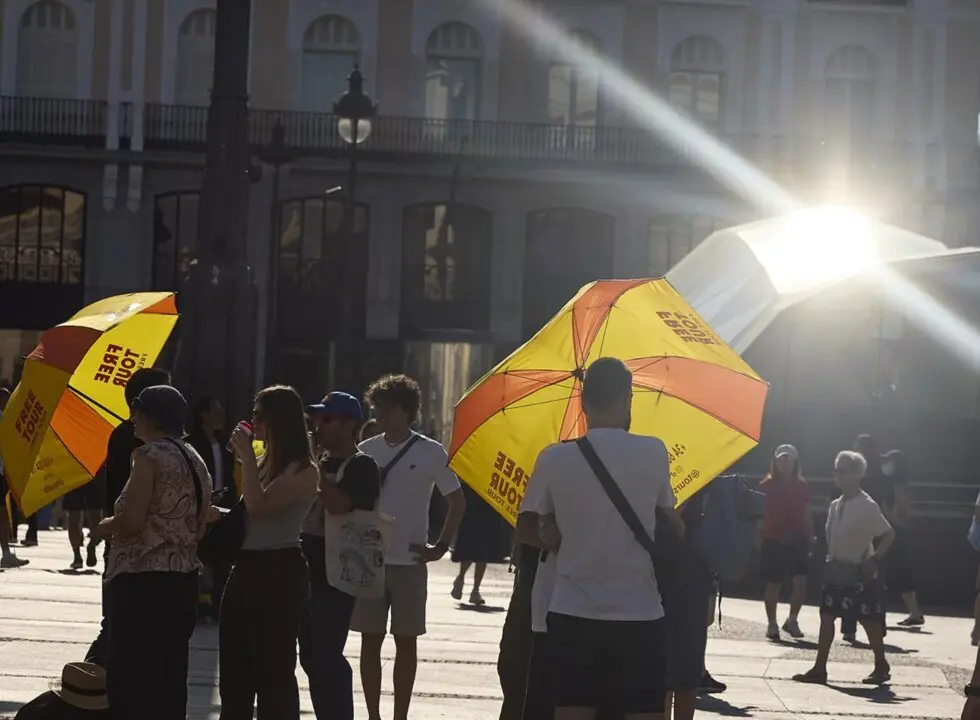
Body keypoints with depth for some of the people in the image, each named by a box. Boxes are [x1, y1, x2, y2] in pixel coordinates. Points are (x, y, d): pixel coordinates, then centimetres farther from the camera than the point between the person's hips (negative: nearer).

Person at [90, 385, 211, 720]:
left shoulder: (150, 455, -11)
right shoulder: (196, 461, 14)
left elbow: (131, 520, -19)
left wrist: (105, 526, -1)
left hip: (143, 581, -8)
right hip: (183, 579, 8)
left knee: (133, 680, -5)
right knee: (170, 680, 11)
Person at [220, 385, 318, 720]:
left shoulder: (303, 471, -12)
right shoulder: (263, 463, 13)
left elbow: (259, 506, -23)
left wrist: (247, 456, -16)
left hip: (280, 572, -9)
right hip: (246, 568, 9)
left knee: (273, 667, -2)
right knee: (233, 666, 14)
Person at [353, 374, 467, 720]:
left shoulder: (431, 453, -4)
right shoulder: (365, 451, 4)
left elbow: (457, 501, 3)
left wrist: (441, 546, -3)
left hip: (409, 562, -2)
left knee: (405, 641, 5)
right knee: (370, 639, 6)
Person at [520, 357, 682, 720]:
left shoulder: (554, 459, -3)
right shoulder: (654, 453, -4)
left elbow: (547, 537, 4)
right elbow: (672, 527, 8)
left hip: (572, 615, 1)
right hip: (640, 615, -1)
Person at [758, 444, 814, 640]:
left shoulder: (802, 487, 7)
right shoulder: (767, 486, -1)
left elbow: (805, 514, 10)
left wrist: (810, 538, 5)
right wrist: (758, 535, -9)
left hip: (797, 540, 2)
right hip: (773, 541, -2)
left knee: (801, 581, -9)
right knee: (773, 584, 4)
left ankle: (792, 620, 8)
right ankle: (772, 624, 15)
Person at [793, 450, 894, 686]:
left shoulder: (867, 507, -13)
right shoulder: (835, 505, 9)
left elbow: (889, 535, -12)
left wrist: (874, 560, -15)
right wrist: (829, 560, 9)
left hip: (858, 574, -7)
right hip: (835, 570, 7)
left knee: (869, 620, 3)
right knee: (826, 616, 1)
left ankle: (881, 667, 19)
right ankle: (819, 669, 3)